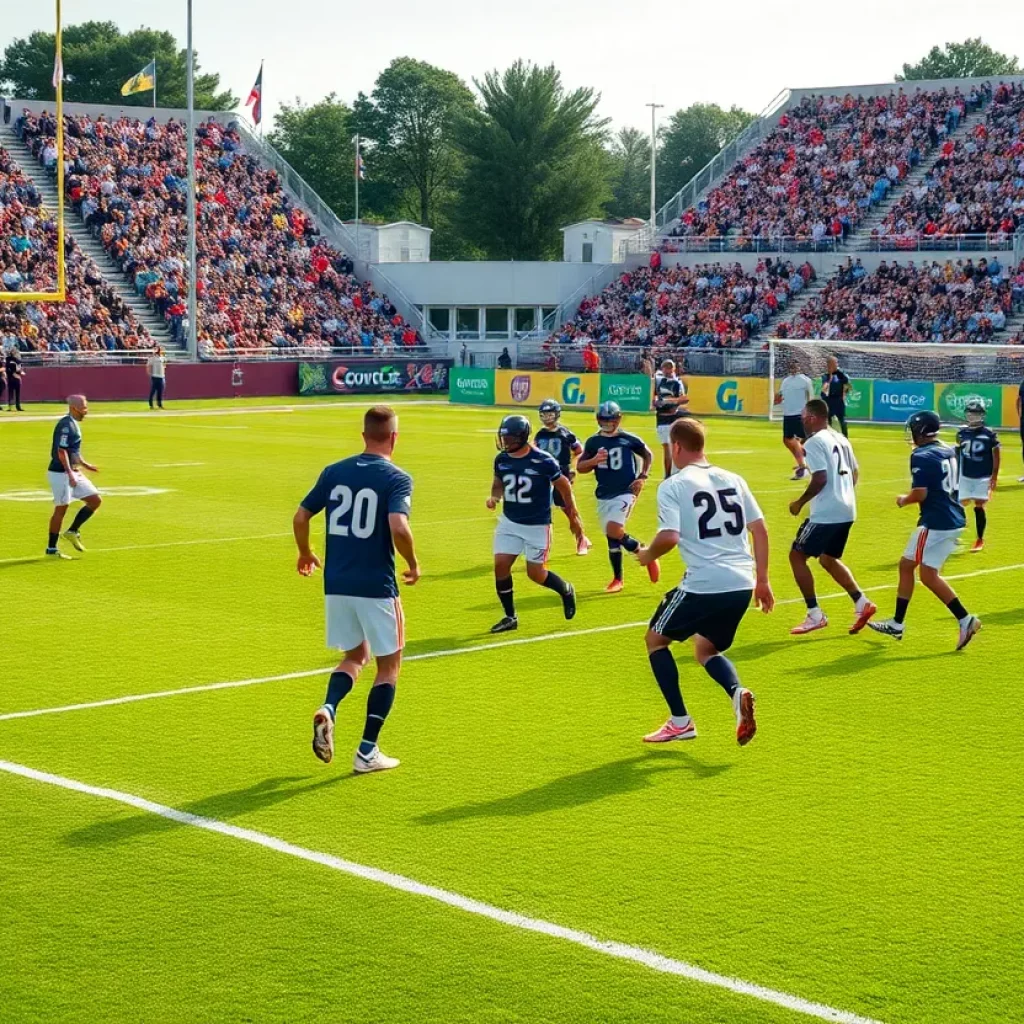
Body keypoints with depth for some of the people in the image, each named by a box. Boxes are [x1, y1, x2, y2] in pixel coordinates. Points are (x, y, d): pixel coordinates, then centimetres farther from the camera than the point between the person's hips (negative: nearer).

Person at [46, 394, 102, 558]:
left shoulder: (73, 424, 13)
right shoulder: (66, 425, -17)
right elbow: (61, 451, -23)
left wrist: (83, 464, 26)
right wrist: (70, 473, -27)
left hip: (73, 473, 10)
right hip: (61, 474, -10)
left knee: (95, 500, 5)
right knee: (61, 509, -3)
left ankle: (72, 532, 13)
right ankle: (51, 549, 6)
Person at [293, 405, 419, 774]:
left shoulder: (333, 472, 5)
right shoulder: (396, 478, -9)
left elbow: (300, 518, 7)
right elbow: (398, 527, -24)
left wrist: (306, 554, 25)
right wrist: (413, 564, -6)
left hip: (336, 585, 5)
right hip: (376, 587, -5)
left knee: (355, 656, 23)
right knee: (388, 664, 12)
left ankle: (328, 710, -6)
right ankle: (367, 752, 10)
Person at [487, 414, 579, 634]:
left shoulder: (542, 461, -18)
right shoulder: (501, 460, -3)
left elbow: (564, 487, -6)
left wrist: (573, 517, 3)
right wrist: (494, 497, -8)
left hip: (537, 525, -5)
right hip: (509, 522, 5)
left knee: (536, 573, 0)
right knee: (500, 565, -6)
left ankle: (566, 590, 33)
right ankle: (510, 617, 9)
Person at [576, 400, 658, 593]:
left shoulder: (629, 440, -4)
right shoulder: (593, 442, 3)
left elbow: (647, 455, 12)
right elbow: (580, 467, 2)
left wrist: (642, 477, 1)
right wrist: (594, 461, -18)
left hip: (624, 493, -4)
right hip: (603, 496, 4)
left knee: (613, 531, -23)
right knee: (611, 538, 10)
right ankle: (617, 579, 23)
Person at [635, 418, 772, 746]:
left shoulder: (673, 486, -5)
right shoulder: (733, 480, 13)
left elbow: (669, 537, -17)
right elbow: (760, 529, 11)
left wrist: (648, 554, 4)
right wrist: (762, 580, 17)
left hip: (703, 585, -6)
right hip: (742, 584, 6)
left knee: (655, 639, 18)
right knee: (705, 650, 25)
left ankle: (680, 721, 13)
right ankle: (738, 692, -6)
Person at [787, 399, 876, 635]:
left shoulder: (814, 442, -13)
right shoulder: (841, 439, 14)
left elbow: (820, 479, -21)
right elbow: (854, 473, 19)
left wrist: (800, 503, -9)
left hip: (825, 513, -9)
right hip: (846, 511, 9)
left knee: (797, 556, 2)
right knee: (828, 559, 23)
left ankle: (815, 614, -1)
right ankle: (861, 603, 12)